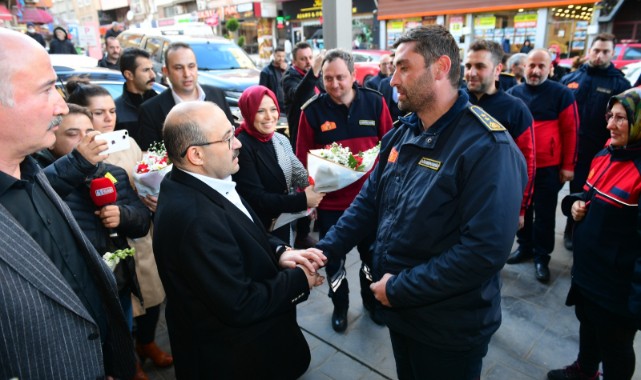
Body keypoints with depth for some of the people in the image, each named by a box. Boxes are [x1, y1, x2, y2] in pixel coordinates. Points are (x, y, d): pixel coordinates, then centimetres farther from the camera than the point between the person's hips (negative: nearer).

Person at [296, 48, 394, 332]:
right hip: (329, 202, -1)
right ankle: (339, 306, 39)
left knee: (372, 255, 18)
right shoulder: (312, 110, -8)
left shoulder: (375, 102, -5)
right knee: (333, 259, 15)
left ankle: (371, 301, 44)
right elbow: (303, 159, -4)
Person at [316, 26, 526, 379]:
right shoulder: (401, 133, 1)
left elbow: (486, 250, -29)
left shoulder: (488, 147, -23)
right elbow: (369, 201, 5)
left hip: (450, 328, -6)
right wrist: (325, 250, -6)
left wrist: (399, 290, -23)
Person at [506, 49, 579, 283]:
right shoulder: (513, 93, 2)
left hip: (548, 166, -3)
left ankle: (542, 256, 22)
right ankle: (524, 246, 34)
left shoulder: (561, 94, -6)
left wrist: (568, 165, -4)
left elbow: (570, 131, -4)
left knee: (544, 213, 7)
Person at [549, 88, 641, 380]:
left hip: (617, 286, -8)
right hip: (585, 269, 8)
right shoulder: (605, 155, 1)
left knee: (614, 346, 16)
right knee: (587, 325, 29)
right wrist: (576, 204, -6)